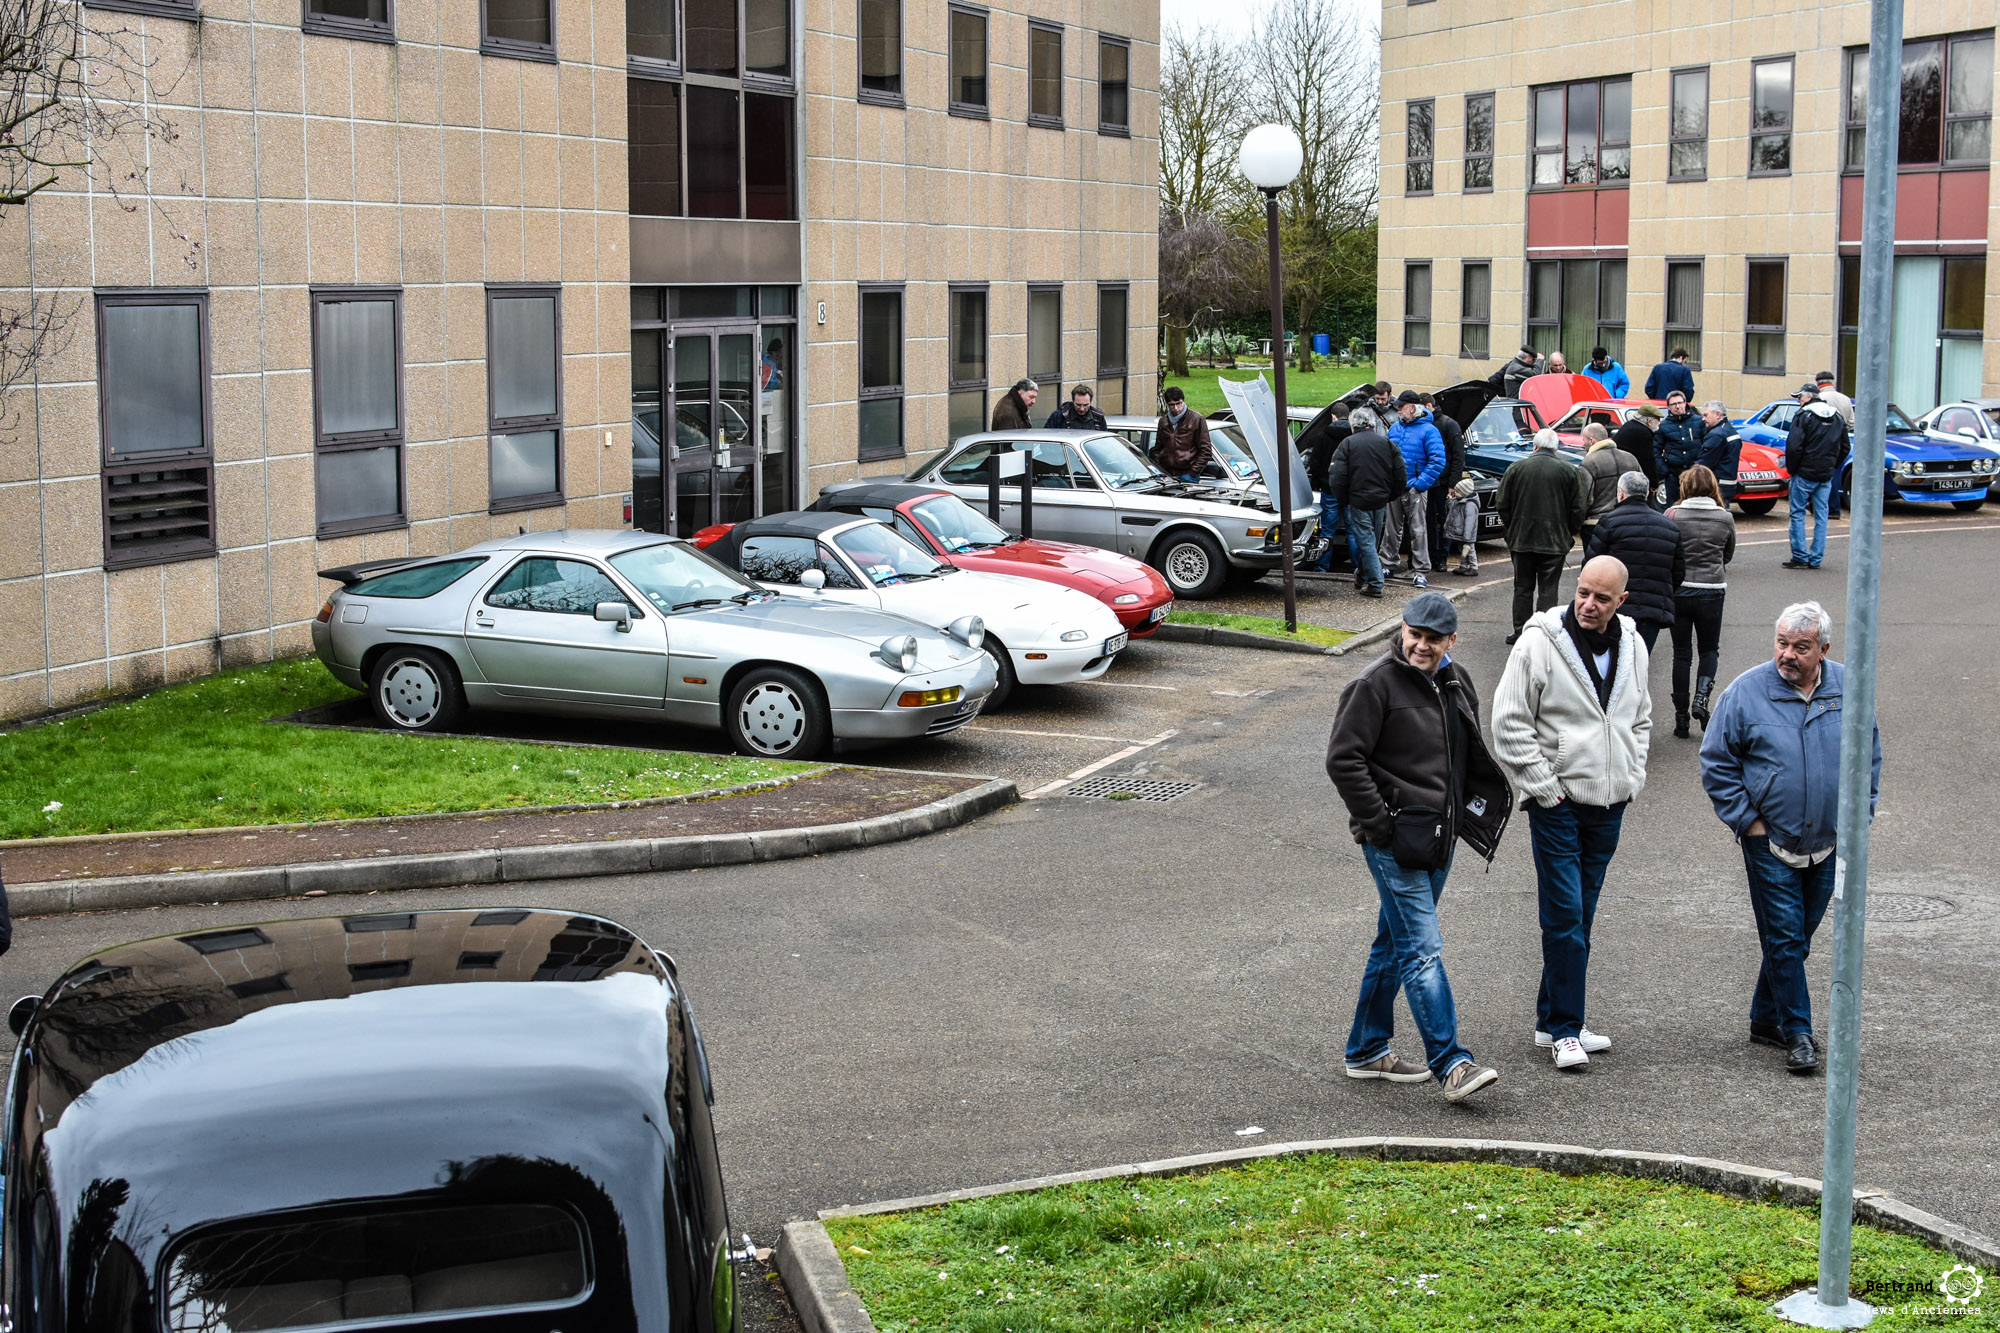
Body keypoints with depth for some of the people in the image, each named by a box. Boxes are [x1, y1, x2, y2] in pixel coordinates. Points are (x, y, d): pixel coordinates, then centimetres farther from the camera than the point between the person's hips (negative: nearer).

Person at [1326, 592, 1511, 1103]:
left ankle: (1367, 1051, 26)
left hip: (1438, 837, 8)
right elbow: (1343, 759, -16)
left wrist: (1465, 812, 15)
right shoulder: (1375, 684, -13)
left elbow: (1472, 754, 25)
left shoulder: (1457, 683, 11)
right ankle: (1451, 1064, -14)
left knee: (1395, 943, 15)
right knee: (1422, 947, -11)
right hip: (1395, 840, -8)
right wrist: (1378, 822, -16)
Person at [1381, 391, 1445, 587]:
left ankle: (1420, 570, -2)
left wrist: (1421, 483, -17)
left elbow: (1438, 461, -13)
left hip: (1414, 489, -6)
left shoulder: (1428, 431, -8)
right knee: (1392, 528, 13)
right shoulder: (1394, 429, 11)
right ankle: (1387, 563, 23)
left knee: (1418, 530, -4)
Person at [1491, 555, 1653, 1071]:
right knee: (1565, 917, -7)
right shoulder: (1540, 642, -12)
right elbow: (1509, 724, -11)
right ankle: (1565, 1030, 1)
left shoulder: (1632, 646, 6)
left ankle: (1554, 1021, 21)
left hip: (1609, 805, 6)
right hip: (1557, 802, -6)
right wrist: (1545, 789, -12)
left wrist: (1631, 779, 10)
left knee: (1581, 917, 12)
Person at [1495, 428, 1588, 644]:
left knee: (1523, 587, 12)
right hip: (1554, 542, -1)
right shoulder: (1569, 471, -4)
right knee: (1548, 589, 2)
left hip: (1521, 539, 1)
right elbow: (1579, 508, -2)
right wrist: (1570, 533, 11)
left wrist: (1511, 531, 16)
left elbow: (1502, 504, 5)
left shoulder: (1515, 469, 0)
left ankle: (1520, 631, 14)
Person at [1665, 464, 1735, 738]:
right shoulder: (1725, 518, -1)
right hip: (1712, 590, 1)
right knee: (1710, 649, 16)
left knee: (1681, 653, 8)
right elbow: (1729, 555, 11)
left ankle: (1681, 716, 9)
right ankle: (1702, 695, -8)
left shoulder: (1672, 515, -8)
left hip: (1679, 590, -1)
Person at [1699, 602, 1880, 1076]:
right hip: (1770, 843, -4)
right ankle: (1797, 1034, 6)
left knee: (1798, 937, 14)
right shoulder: (1746, 692, -10)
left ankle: (1766, 1018, 28)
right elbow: (1716, 763, -4)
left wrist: (1858, 813, 4)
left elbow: (1869, 754, 12)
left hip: (1828, 844, 4)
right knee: (1783, 939, -3)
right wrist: (1746, 820, -8)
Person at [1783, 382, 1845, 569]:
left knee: (1798, 514, 2)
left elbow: (1794, 447, -17)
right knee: (1821, 516, 8)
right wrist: (1831, 468, 18)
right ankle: (1816, 559, 9)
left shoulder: (1804, 416, -10)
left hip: (1804, 474, -6)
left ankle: (1800, 557, -2)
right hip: (1826, 477, 6)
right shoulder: (1838, 419, 12)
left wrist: (1791, 468, -4)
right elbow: (1844, 449, 15)